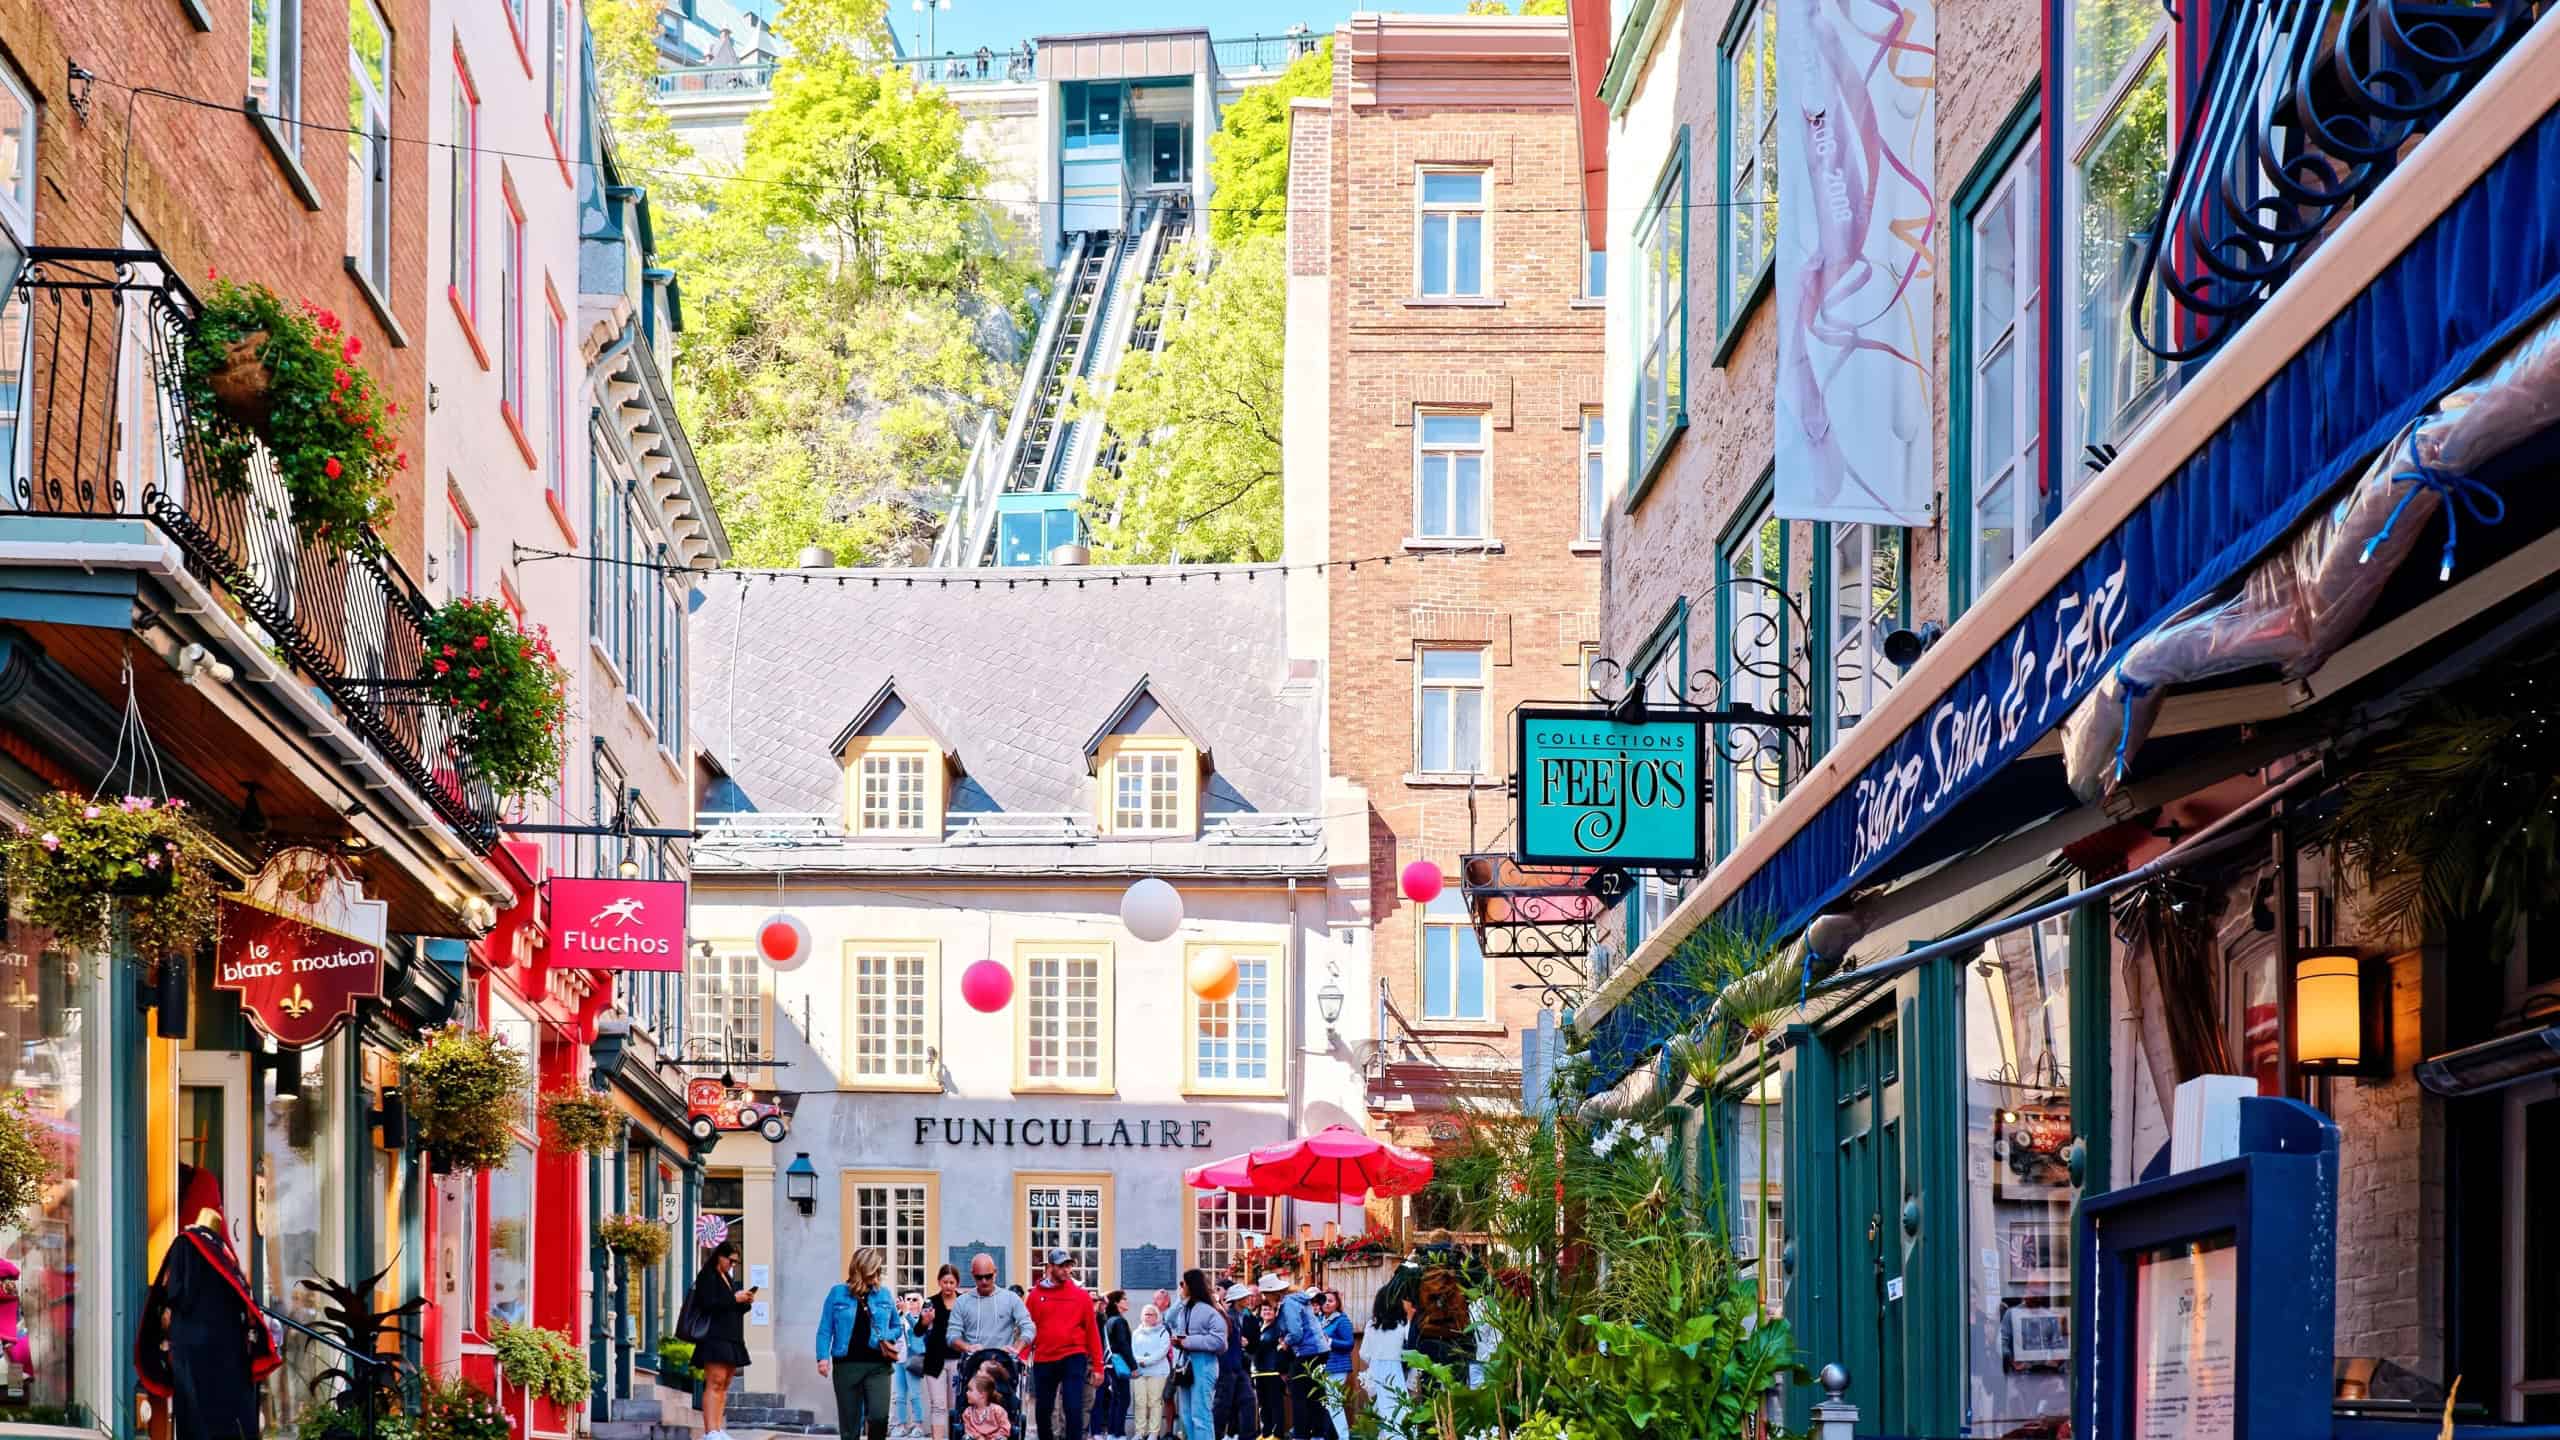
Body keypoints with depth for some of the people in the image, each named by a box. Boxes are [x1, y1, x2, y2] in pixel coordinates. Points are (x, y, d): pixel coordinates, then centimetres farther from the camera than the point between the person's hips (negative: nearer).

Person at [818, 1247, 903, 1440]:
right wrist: (823, 1357, -13)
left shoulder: (884, 1294, 8)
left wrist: (888, 1338, -6)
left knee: (879, 1416, -16)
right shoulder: (838, 1294, 2)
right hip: (847, 1365, 0)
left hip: (878, 1366, 1)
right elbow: (825, 1329, 1)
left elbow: (896, 1327, 16)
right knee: (849, 1423, 4)